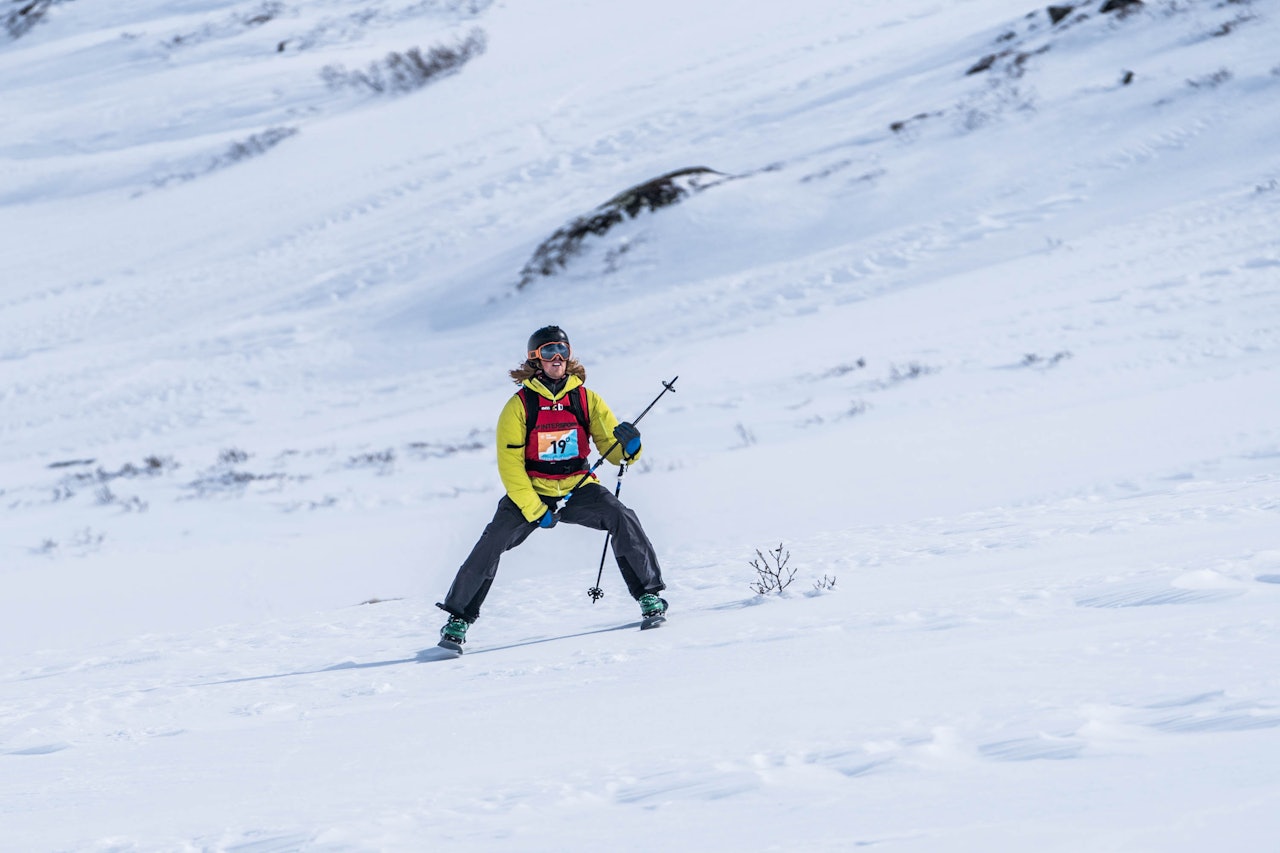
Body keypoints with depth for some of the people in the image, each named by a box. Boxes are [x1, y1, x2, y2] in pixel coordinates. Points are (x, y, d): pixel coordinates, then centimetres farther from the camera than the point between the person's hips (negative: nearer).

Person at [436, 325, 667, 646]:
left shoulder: (586, 399, 0)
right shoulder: (519, 406, -6)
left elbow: (613, 449, 0)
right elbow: (509, 465, -9)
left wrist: (628, 446, -25)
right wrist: (535, 510, -17)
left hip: (577, 489, 1)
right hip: (530, 492, -1)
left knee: (622, 519, -23)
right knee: (492, 541, -21)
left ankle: (649, 594, -11)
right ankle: (459, 617, -9)